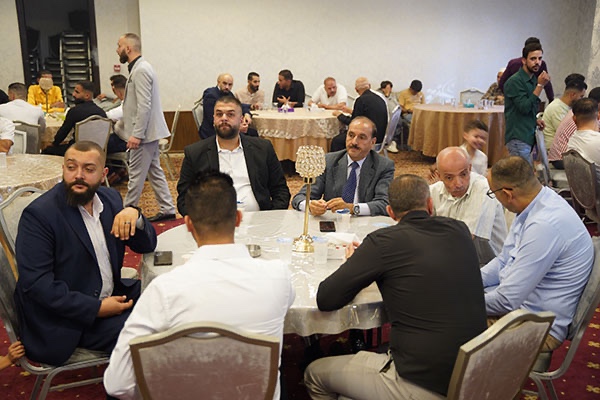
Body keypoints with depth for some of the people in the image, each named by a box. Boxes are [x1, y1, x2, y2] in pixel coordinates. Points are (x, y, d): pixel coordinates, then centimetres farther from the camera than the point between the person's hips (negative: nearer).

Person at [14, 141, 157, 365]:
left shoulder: (110, 198, 3)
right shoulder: (38, 214, -16)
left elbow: (146, 245, 5)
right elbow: (35, 282, -22)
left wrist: (134, 216, -18)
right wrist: (96, 308, -24)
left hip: (113, 295, 7)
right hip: (66, 321, -7)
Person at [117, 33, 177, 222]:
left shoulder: (141, 70, -17)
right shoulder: (138, 68, 16)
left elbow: (144, 106, -23)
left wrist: (136, 134, -23)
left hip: (144, 132, -11)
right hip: (148, 131, 11)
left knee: (136, 174, -1)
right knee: (154, 171, 13)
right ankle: (167, 209, 18)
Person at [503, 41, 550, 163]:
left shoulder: (534, 80, 16)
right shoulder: (515, 81, -12)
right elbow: (524, 107, -19)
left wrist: (535, 120, 7)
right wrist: (540, 85, -19)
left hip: (529, 137, 9)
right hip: (518, 138, -9)